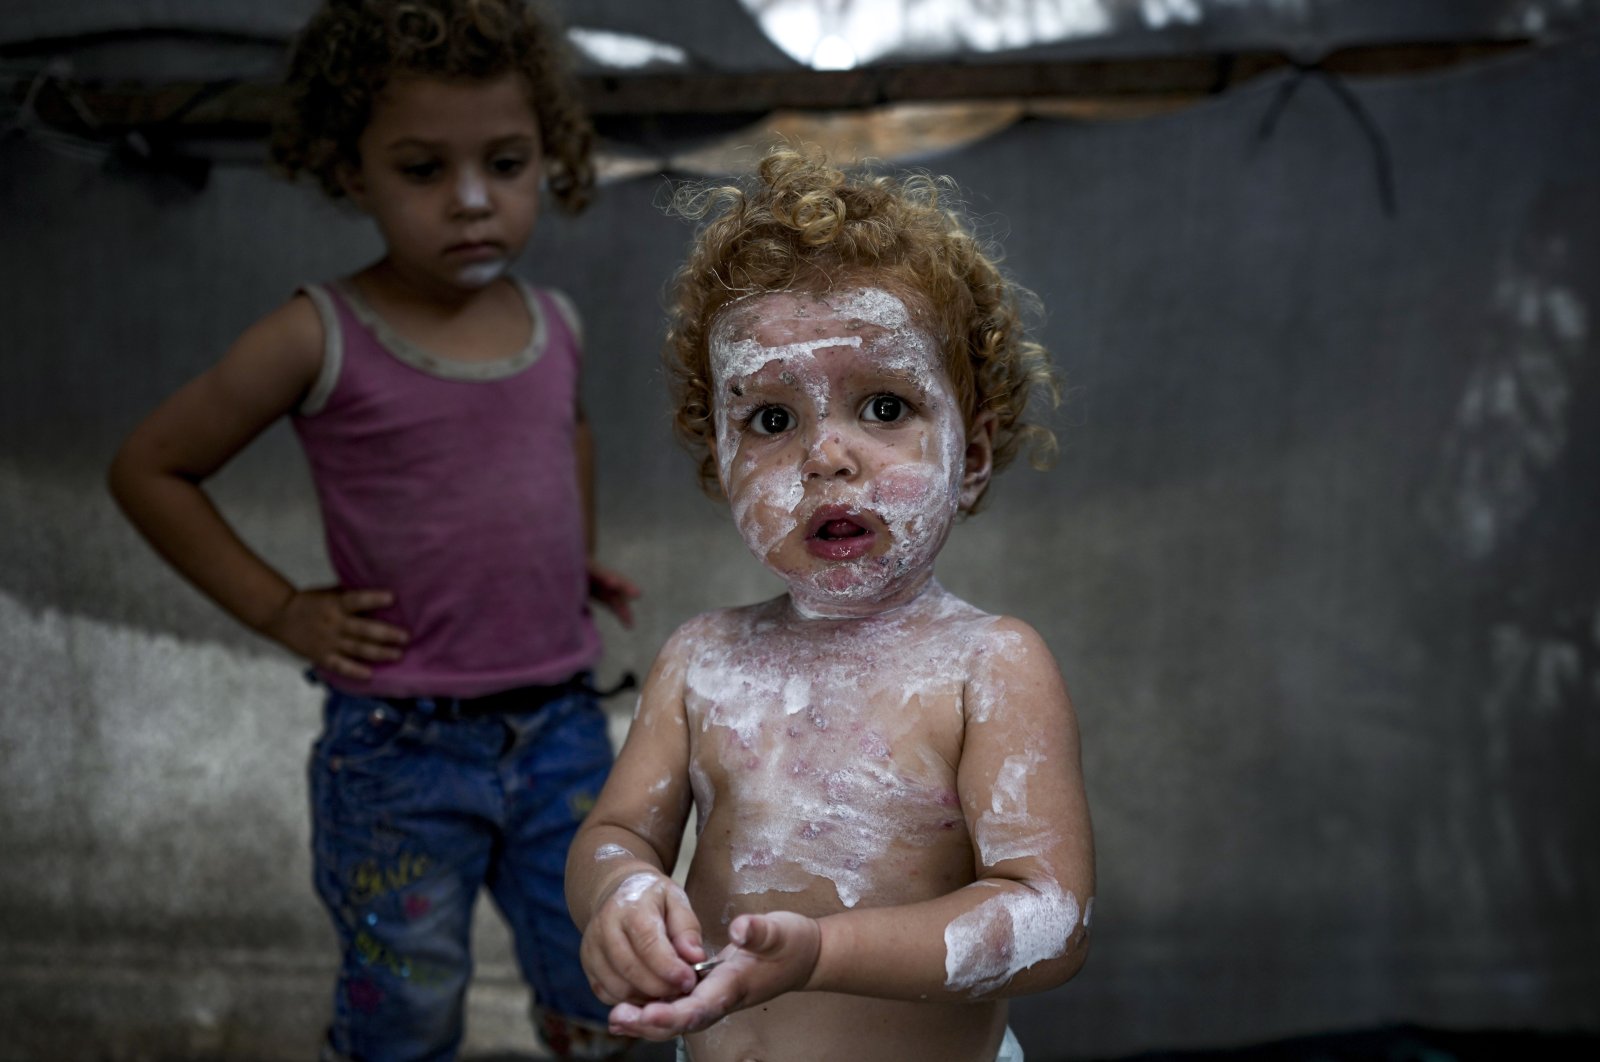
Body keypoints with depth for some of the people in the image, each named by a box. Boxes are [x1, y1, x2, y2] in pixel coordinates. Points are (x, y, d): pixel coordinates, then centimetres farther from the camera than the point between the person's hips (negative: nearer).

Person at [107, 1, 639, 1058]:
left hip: (561, 727, 4)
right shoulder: (322, 341, -12)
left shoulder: (556, 327, 2)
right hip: (401, 748, -4)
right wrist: (279, 609, -6)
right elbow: (150, 468, -2)